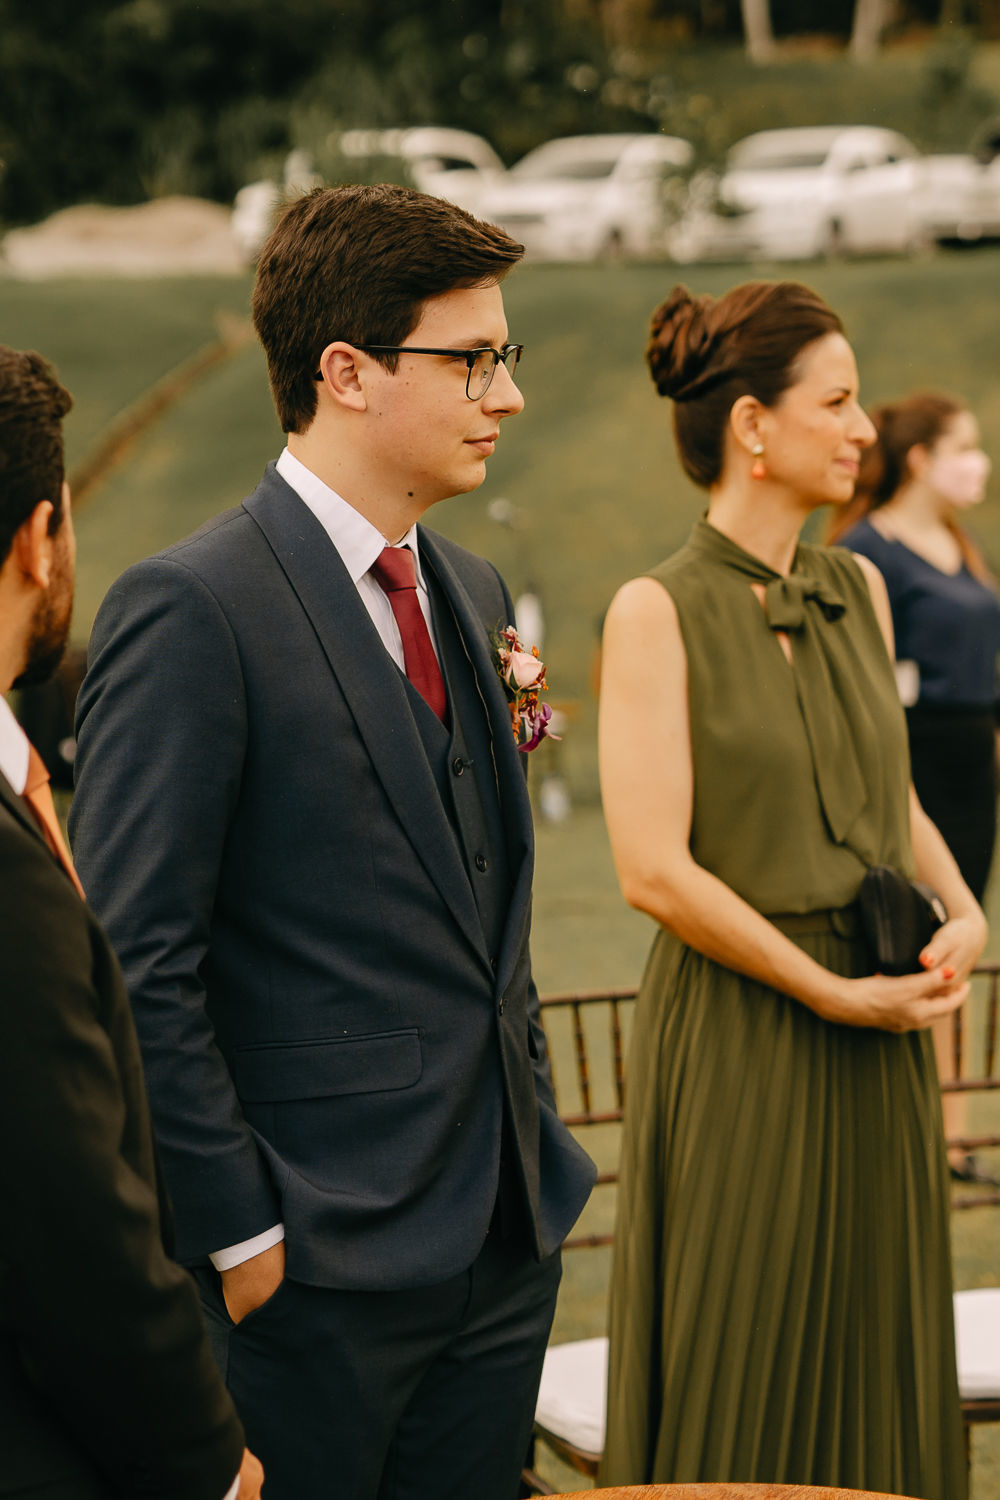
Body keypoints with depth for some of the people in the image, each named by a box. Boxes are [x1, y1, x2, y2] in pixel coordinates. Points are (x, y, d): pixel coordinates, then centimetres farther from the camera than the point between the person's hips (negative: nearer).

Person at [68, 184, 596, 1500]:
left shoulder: (473, 592, 12)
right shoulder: (192, 610, -14)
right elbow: (137, 969, -16)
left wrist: (527, 1133, 14)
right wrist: (236, 1231, -15)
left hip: (506, 1234, 8)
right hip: (315, 1262, -7)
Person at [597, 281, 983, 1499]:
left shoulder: (858, 591, 8)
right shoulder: (658, 612, -11)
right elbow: (655, 870, -16)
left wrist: (960, 908, 1)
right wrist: (835, 993, -13)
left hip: (879, 1044, 6)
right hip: (737, 1037, -6)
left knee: (874, 1365, 13)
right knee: (734, 1392, 4)